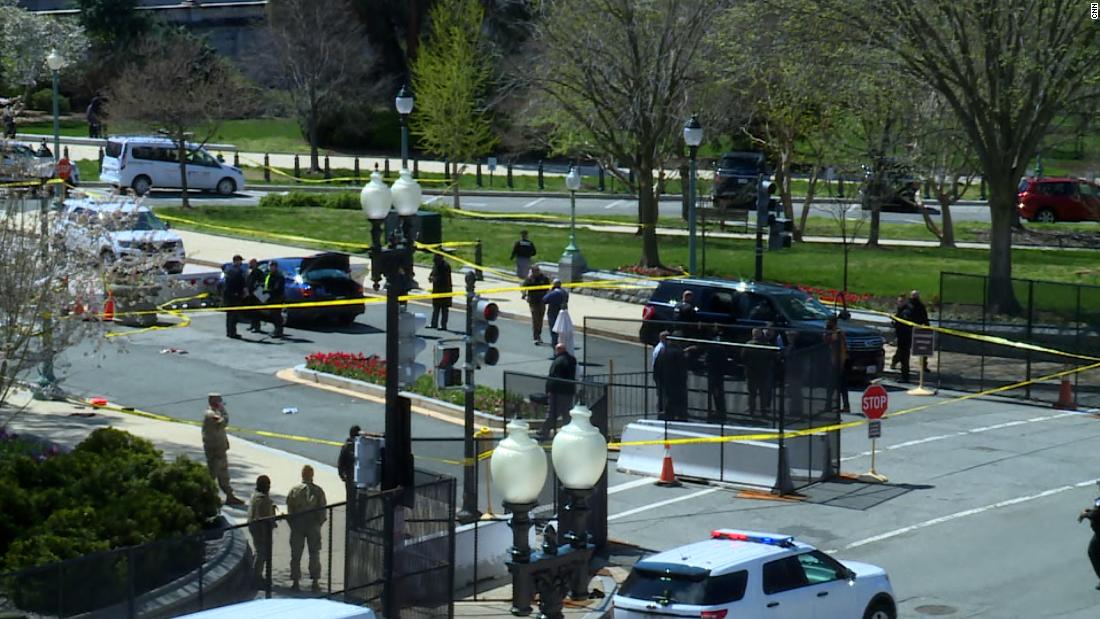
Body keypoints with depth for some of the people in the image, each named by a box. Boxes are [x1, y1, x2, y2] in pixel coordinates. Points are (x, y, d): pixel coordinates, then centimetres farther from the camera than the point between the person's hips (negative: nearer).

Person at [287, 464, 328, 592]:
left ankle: (295, 582, 10)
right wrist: (319, 524, 9)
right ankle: (315, 582, 9)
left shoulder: (294, 490, -6)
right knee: (314, 554, 10)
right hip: (313, 526, 0)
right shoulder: (318, 491, -8)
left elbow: (289, 512, -4)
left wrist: (292, 525, 8)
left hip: (297, 526, 0)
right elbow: (323, 510, -6)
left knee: (296, 555, 8)